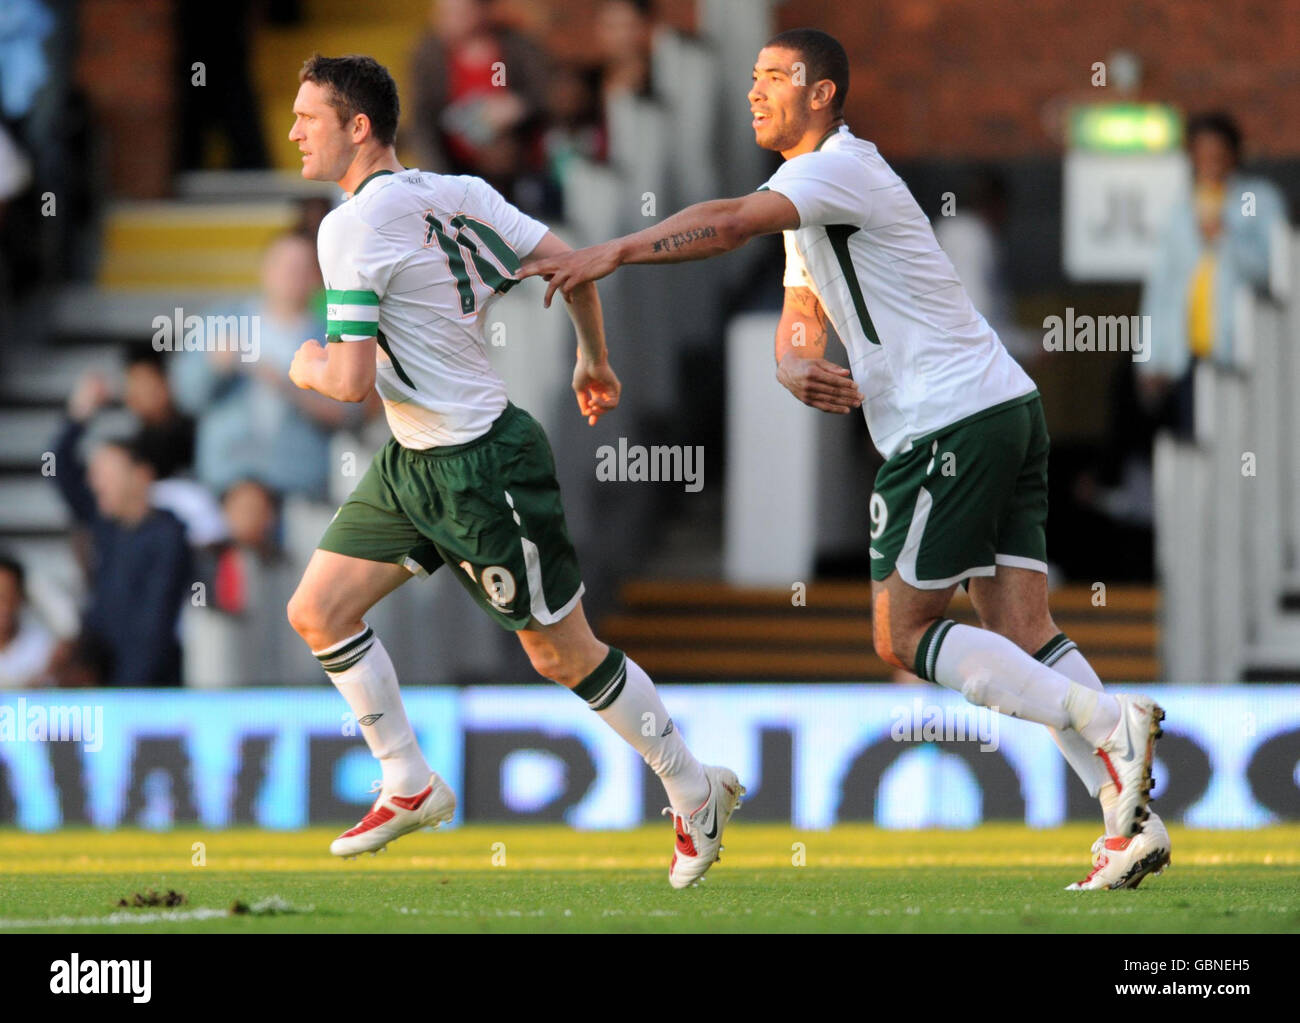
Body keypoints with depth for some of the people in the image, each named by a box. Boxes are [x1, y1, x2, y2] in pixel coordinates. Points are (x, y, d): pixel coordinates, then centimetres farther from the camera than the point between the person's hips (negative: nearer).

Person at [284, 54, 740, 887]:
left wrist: (309, 368, -2)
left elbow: (351, 381, -26)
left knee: (564, 655, 4)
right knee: (318, 611, 6)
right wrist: (594, 360, 24)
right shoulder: (458, 193, 3)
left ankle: (696, 792, 19)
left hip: (482, 470, -9)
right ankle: (410, 786, 16)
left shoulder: (354, 225, -21)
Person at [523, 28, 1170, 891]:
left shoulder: (843, 167, -9)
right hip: (1004, 408, 10)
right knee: (1023, 633, 1)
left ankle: (1110, 722, -15)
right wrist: (798, 368, -4)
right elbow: (800, 327, 20)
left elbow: (730, 222, -25)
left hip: (952, 423, -10)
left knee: (905, 635, -7)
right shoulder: (812, 202, 24)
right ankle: (1131, 817, -10)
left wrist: (610, 254, -27)